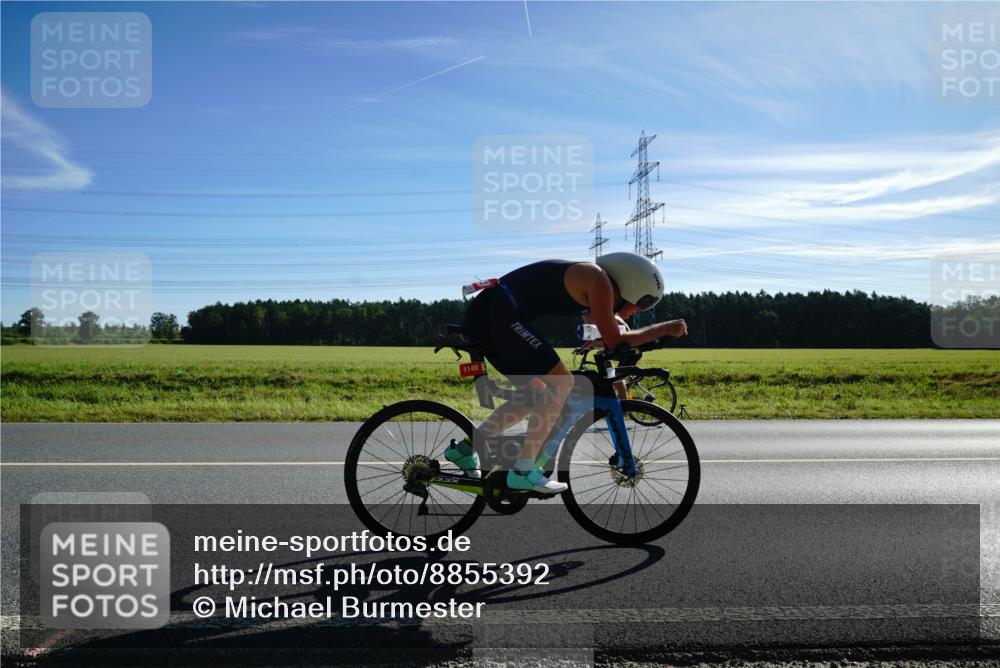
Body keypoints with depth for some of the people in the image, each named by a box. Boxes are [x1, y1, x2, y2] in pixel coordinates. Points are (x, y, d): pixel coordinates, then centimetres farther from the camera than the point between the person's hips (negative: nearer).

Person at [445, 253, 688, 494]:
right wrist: (665, 328, 1)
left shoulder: (589, 281, 20)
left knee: (536, 394, 16)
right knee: (561, 383, -9)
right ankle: (523, 470, -7)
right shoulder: (598, 281, -8)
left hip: (485, 315, 10)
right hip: (500, 313, -10)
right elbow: (615, 342, -7)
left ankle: (465, 448, 18)